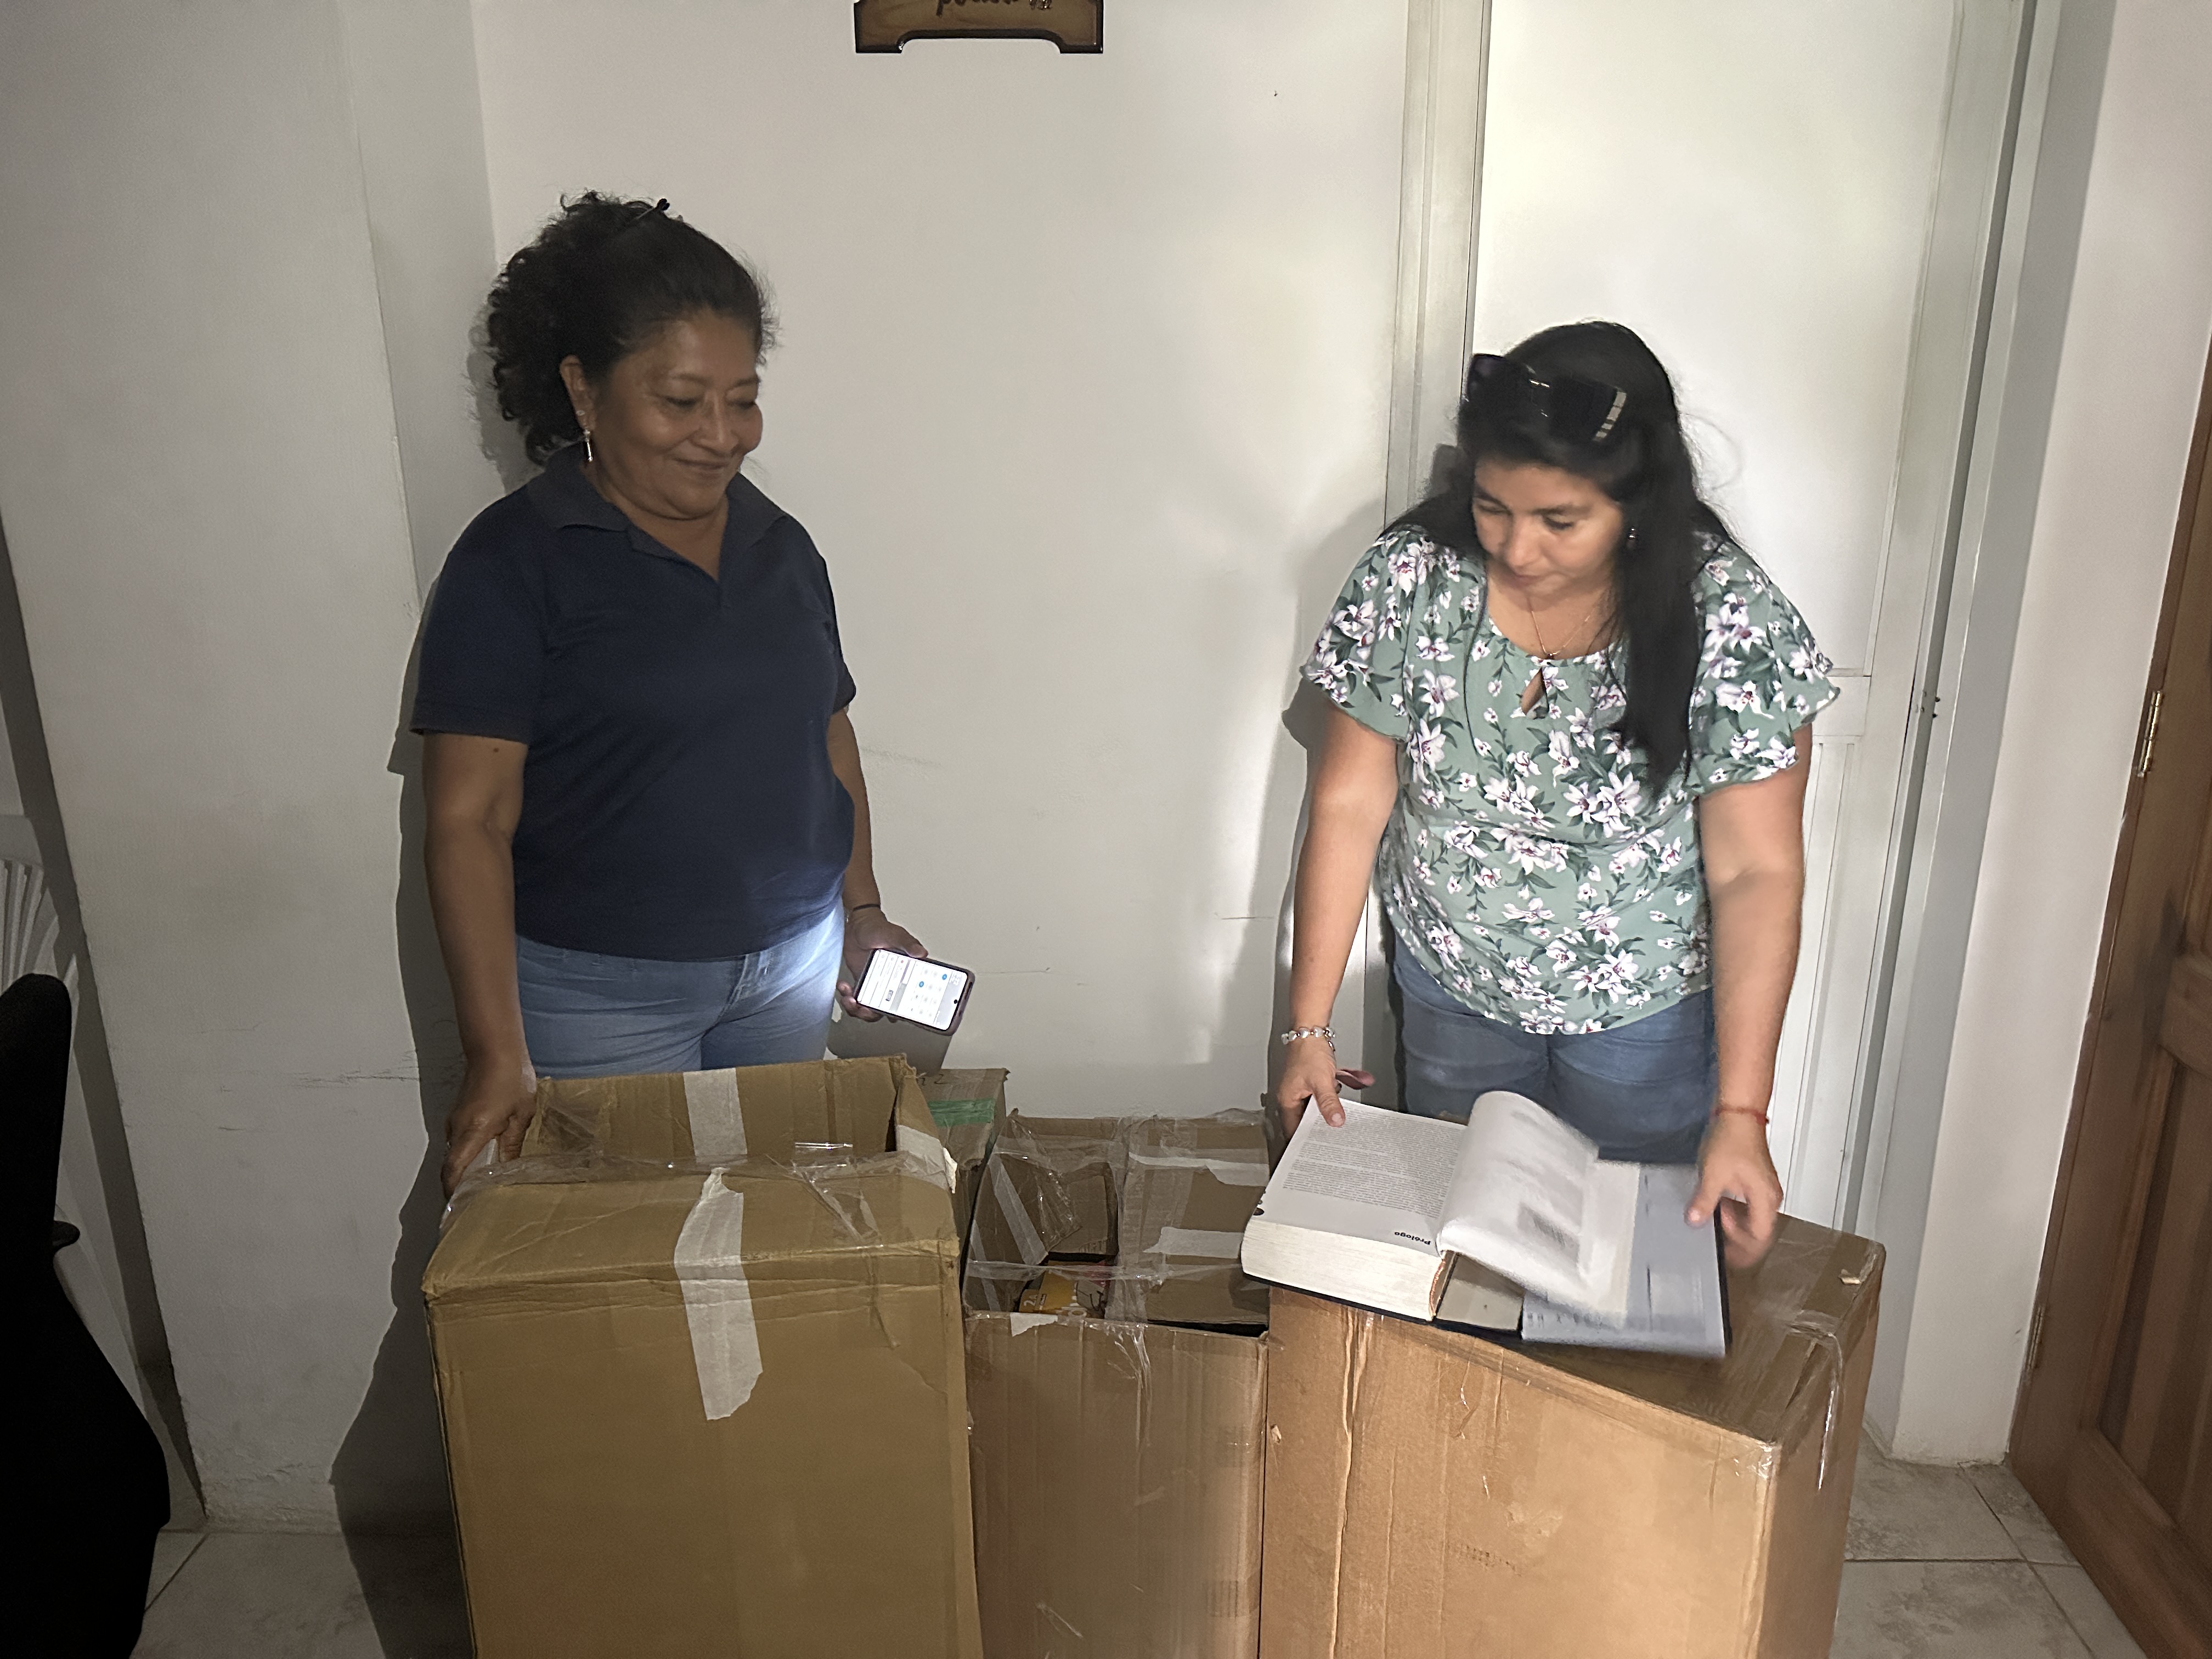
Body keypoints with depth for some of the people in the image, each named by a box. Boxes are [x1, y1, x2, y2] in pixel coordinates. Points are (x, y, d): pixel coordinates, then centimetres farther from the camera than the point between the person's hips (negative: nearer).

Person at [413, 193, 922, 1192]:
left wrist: (862, 910, 12)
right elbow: (470, 817, -15)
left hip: (791, 964, 5)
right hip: (599, 990, -4)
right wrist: (498, 1055, -19)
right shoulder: (515, 560, -11)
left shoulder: (780, 546, 6)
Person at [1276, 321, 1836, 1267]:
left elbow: (1756, 873, -19)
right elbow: (1349, 804, -12)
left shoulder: (1731, 619, -23)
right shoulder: (1410, 578, -18)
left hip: (1650, 1009, -1)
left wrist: (1741, 1112, -22)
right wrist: (1309, 1025, -12)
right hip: (1453, 991, 2)